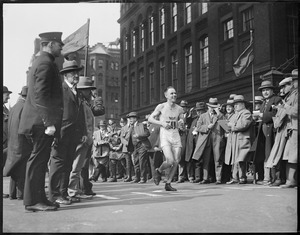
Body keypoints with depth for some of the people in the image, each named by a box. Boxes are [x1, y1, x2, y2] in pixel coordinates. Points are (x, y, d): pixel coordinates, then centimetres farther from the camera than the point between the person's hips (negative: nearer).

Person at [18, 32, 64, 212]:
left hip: (40, 122, 10)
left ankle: (39, 198, 16)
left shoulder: (40, 62, 22)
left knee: (40, 161, 11)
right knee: (38, 160, -7)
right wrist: (49, 122, -22)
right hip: (42, 121, -10)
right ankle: (33, 201, -3)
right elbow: (41, 96, -19)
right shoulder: (46, 63, -10)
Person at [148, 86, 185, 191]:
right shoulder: (161, 107, -1)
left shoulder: (179, 109, 8)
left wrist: (181, 123, -6)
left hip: (176, 135, 4)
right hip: (165, 135, -4)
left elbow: (182, 125, 18)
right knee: (170, 161, -17)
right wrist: (162, 123, -11)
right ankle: (159, 171, 14)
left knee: (176, 162, 0)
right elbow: (150, 119, 2)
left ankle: (168, 183, 13)